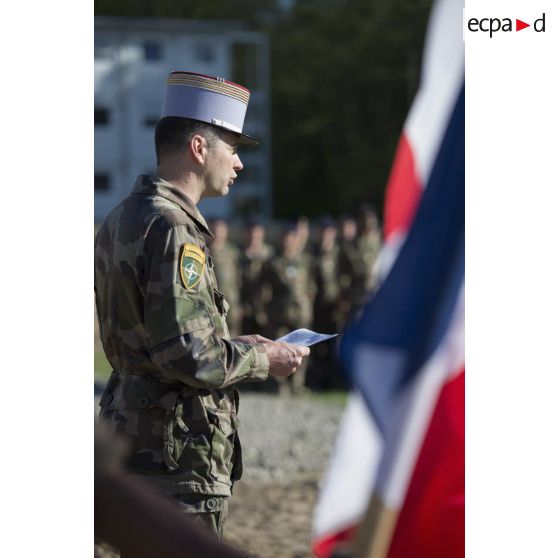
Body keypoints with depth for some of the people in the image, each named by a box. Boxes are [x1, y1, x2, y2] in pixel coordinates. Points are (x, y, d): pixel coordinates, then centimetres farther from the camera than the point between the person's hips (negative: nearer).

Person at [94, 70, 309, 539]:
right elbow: (187, 355, -24)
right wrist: (262, 360, -9)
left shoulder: (122, 220, 13)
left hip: (132, 437, 10)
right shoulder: (172, 228, -19)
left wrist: (236, 344, 17)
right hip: (179, 453, -10)